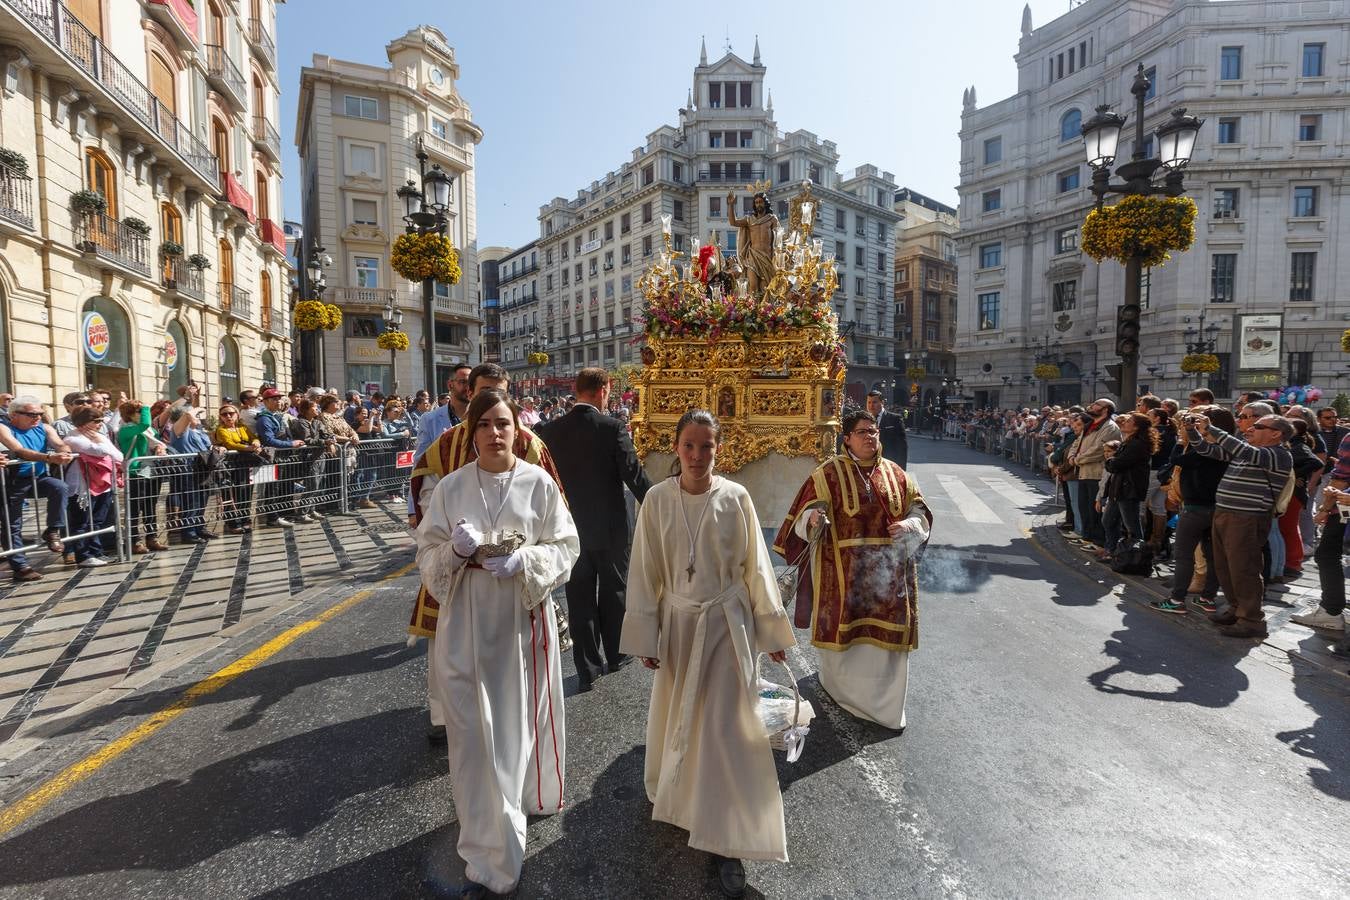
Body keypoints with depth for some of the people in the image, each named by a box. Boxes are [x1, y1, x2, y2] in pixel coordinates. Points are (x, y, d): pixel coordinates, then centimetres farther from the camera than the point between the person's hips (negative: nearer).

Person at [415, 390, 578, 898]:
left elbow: (565, 549, -3)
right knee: (475, 734, 4)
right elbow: (427, 556, 3)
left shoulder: (539, 483, -4)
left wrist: (523, 560, -20)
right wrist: (455, 550, -19)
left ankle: (525, 798, 45)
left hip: (523, 620, 0)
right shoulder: (450, 487, -1)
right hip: (468, 624, 1)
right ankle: (490, 859, 22)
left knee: (521, 720, 14)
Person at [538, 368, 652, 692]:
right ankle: (614, 654, 31)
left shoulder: (551, 430, -3)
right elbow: (635, 475, -14)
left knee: (579, 598, 11)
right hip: (610, 527, -2)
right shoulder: (613, 428, -14)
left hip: (570, 528, 3)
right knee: (613, 592, 16)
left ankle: (587, 667, 16)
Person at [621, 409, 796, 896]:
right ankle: (677, 797, 47)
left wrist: (771, 630, 3)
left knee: (724, 728, 1)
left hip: (726, 624, -2)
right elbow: (645, 572, -2)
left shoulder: (735, 497, -10)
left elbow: (755, 566, -2)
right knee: (676, 722, 19)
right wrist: (644, 636, -1)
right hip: (678, 622, 2)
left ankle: (727, 841, 17)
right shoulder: (657, 499, -8)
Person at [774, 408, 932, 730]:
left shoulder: (895, 473, 9)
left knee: (886, 631, 9)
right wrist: (813, 520, -32)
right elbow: (809, 510, -9)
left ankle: (885, 701, 26)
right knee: (844, 627, 5)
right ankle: (842, 688, 27)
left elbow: (919, 508, 14)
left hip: (888, 570, 4)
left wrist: (910, 525, -8)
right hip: (844, 571, -3)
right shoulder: (829, 472, -3)